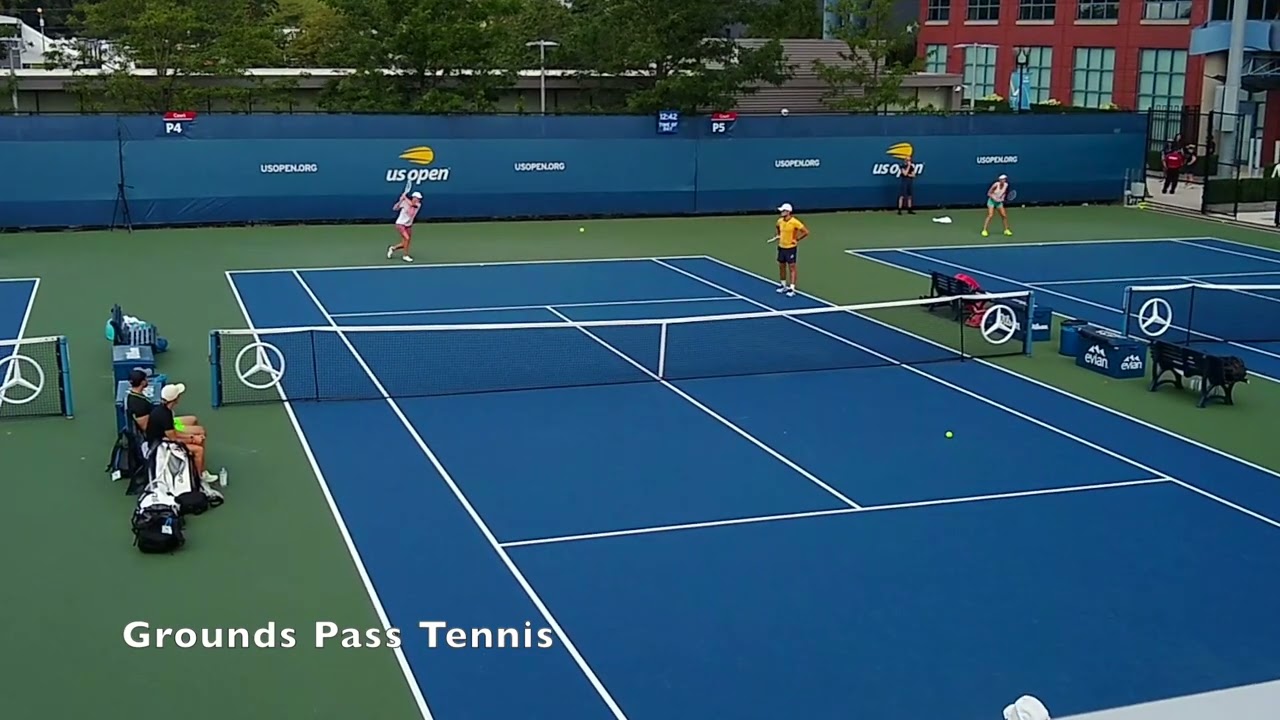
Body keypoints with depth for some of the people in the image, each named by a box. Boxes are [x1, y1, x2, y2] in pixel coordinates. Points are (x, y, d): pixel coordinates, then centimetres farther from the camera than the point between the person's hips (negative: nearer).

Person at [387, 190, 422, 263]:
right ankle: (405, 256, -7)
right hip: (400, 224, -5)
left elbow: (411, 204, -27)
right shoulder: (405, 202, -13)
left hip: (408, 226, 5)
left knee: (405, 244, 6)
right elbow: (395, 208, -15)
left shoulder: (418, 205, -7)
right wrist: (400, 200, -26)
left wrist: (405, 197, -20)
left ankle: (392, 248, 32)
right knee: (407, 238, -22)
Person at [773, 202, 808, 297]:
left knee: (791, 268, -5)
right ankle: (783, 285, 31)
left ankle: (792, 289, -5)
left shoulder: (794, 222, -18)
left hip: (791, 247, -6)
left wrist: (797, 239, -14)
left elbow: (806, 232, -15)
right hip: (781, 247, 7)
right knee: (781, 266, 15)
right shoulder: (780, 221, 1)